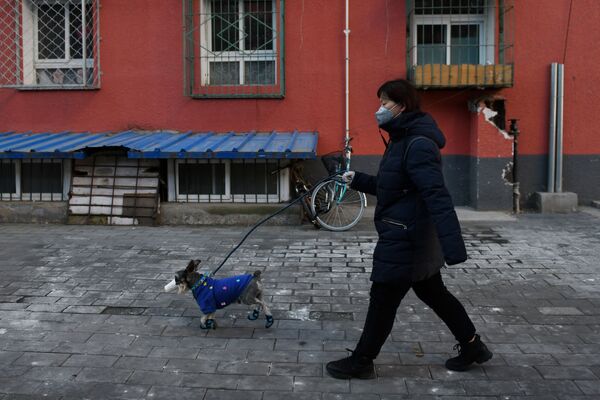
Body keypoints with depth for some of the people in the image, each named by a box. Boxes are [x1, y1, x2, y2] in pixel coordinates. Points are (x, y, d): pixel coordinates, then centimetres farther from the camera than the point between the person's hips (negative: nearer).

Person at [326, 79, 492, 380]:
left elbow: (438, 197, -31)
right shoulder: (403, 140, 11)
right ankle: (473, 346, 33)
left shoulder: (418, 144, -22)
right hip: (411, 238, 10)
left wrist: (453, 248, -36)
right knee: (433, 293, 20)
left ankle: (362, 361, 19)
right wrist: (358, 180, 14)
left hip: (404, 240, -10)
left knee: (382, 299, 3)